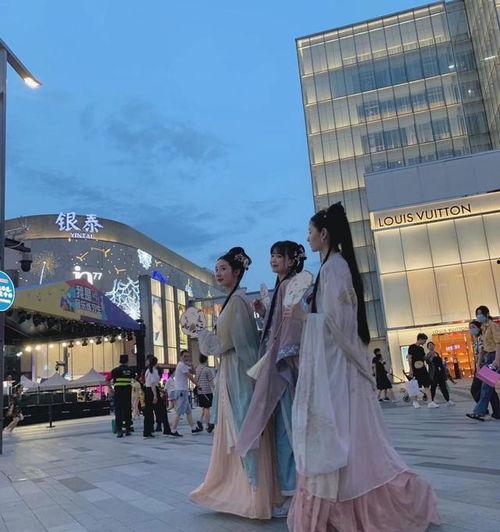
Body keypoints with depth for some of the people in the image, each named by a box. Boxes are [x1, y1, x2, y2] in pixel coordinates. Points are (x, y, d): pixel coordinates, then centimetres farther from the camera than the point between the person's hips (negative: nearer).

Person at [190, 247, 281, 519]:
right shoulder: (234, 300, 16)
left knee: (242, 431, -4)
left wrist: (201, 334, -4)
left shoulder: (237, 299, -13)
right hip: (230, 373, 10)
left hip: (238, 374, -10)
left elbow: (226, 342, -15)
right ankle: (235, 489, 22)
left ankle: (252, 496, 5)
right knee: (232, 433, 13)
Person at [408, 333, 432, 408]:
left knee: (427, 385, -2)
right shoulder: (412, 347, -7)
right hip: (415, 370, -6)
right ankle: (415, 401, 18)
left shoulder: (421, 348, 14)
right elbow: (409, 359, -10)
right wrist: (411, 369, -15)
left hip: (422, 369, 6)